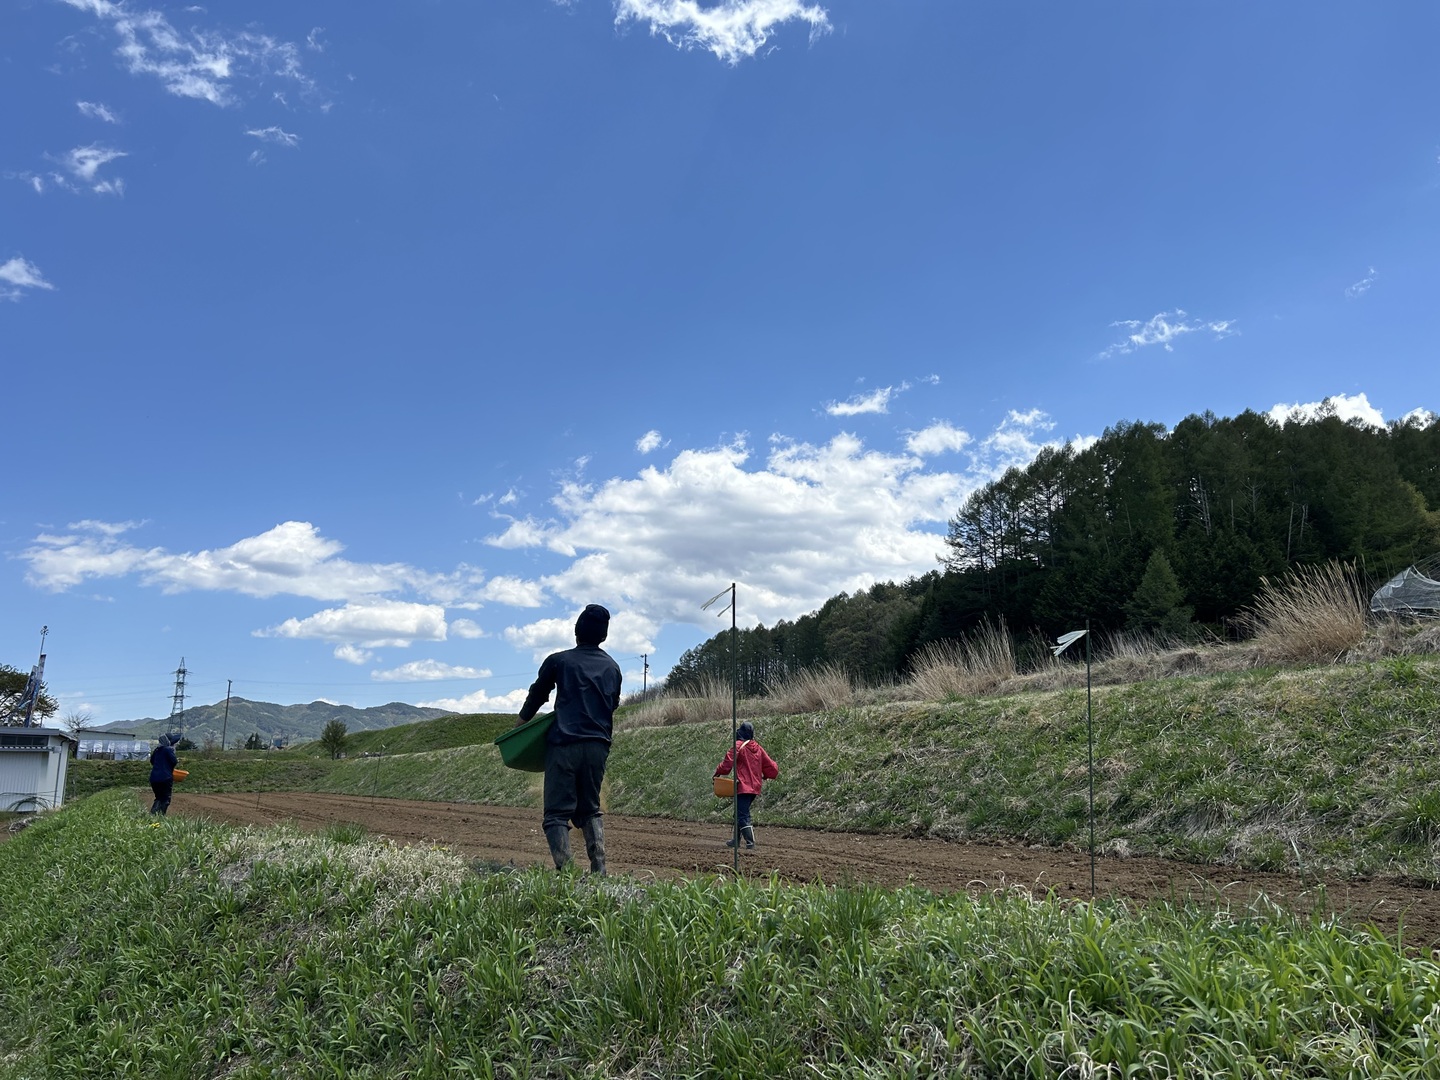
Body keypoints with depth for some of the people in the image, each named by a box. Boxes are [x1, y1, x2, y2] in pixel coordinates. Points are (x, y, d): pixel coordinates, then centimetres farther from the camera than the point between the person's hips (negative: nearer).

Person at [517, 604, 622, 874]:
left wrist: (521, 722, 31)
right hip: (598, 745, 4)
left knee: (557, 812, -1)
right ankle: (599, 869, 5)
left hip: (564, 743, -4)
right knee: (590, 809, 16)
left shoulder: (558, 661, 2)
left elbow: (537, 696, 14)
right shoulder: (612, 667, 14)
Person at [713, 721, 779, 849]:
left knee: (742, 815, -6)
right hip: (755, 787, 8)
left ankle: (750, 841, -14)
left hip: (743, 786, -8)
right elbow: (771, 766, 13)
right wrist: (765, 776, 31)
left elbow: (727, 763, -14)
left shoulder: (738, 746, -10)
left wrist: (717, 773, 2)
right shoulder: (758, 748, 10)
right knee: (740, 813, 19)